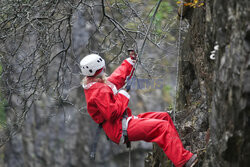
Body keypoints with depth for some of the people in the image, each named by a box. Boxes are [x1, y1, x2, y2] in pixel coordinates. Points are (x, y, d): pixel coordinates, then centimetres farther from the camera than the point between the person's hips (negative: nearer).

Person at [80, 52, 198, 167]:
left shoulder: (93, 85, 11)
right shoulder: (99, 91, -22)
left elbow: (116, 79, 28)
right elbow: (112, 113, -27)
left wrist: (129, 63, 32)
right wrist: (123, 97, -14)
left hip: (125, 120, 11)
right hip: (119, 130, -11)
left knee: (164, 117, 11)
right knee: (163, 126, -19)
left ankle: (179, 150, 11)